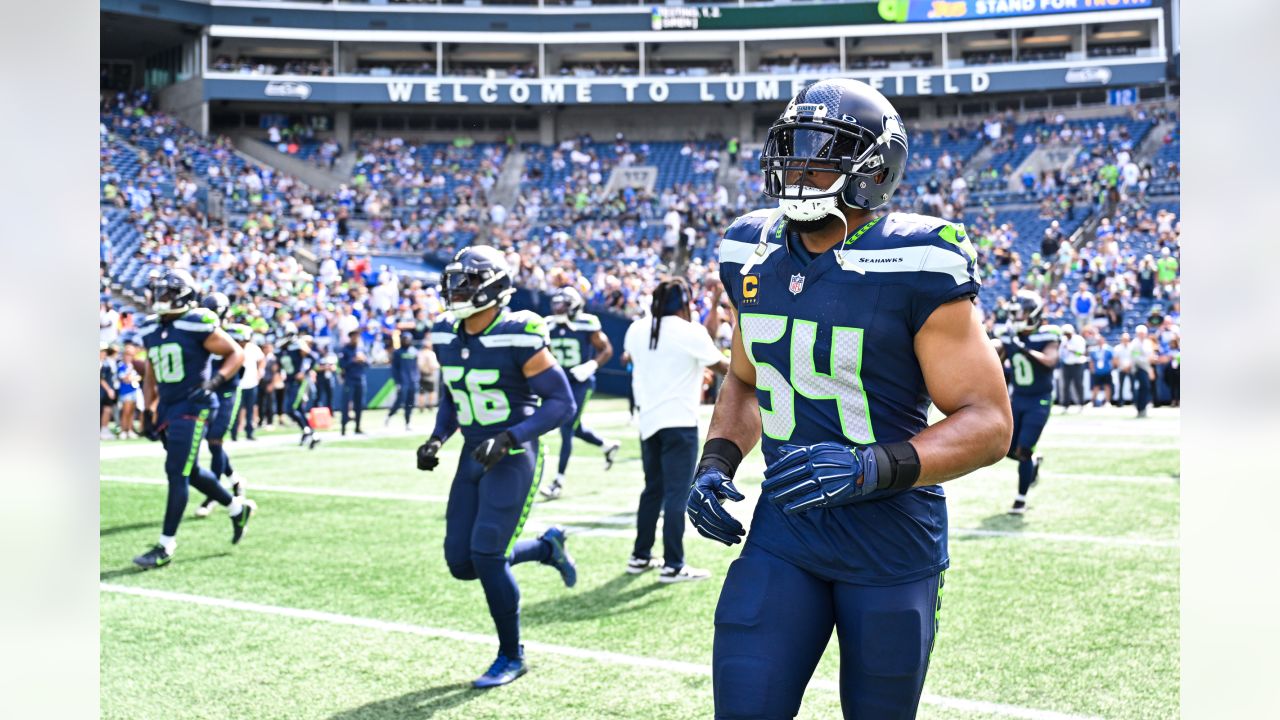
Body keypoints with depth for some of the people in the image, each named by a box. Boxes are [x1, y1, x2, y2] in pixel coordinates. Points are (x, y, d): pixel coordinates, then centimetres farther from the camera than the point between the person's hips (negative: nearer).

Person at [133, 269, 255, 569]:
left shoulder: (198, 325, -12)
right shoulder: (151, 331, 9)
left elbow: (236, 354, -7)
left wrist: (215, 381, -20)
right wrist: (150, 412, 11)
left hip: (193, 407, -8)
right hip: (167, 408, 8)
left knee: (177, 473, -9)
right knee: (190, 471, 16)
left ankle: (166, 545, -3)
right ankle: (237, 508, 37)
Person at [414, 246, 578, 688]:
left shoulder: (519, 338, -18)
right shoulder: (446, 338, 4)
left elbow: (561, 403, -16)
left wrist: (508, 438, -25)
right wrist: (437, 438, 1)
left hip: (513, 458, -7)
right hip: (473, 456, 7)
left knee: (486, 554, -13)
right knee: (461, 563, 4)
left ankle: (511, 656, 8)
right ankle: (548, 546, 30)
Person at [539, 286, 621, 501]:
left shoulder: (587, 325, -15)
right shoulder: (548, 326, -1)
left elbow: (607, 349, -6)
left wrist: (591, 366, -20)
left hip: (581, 383, -6)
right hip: (561, 383, 6)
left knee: (567, 429, -11)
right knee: (575, 429, 17)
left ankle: (559, 481, -4)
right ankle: (608, 445, 45)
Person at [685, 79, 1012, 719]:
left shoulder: (915, 267, -16)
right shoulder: (753, 255, 4)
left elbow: (989, 422, -17)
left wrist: (871, 469, -30)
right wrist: (717, 462, 1)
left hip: (892, 547, -4)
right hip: (784, 530, 4)